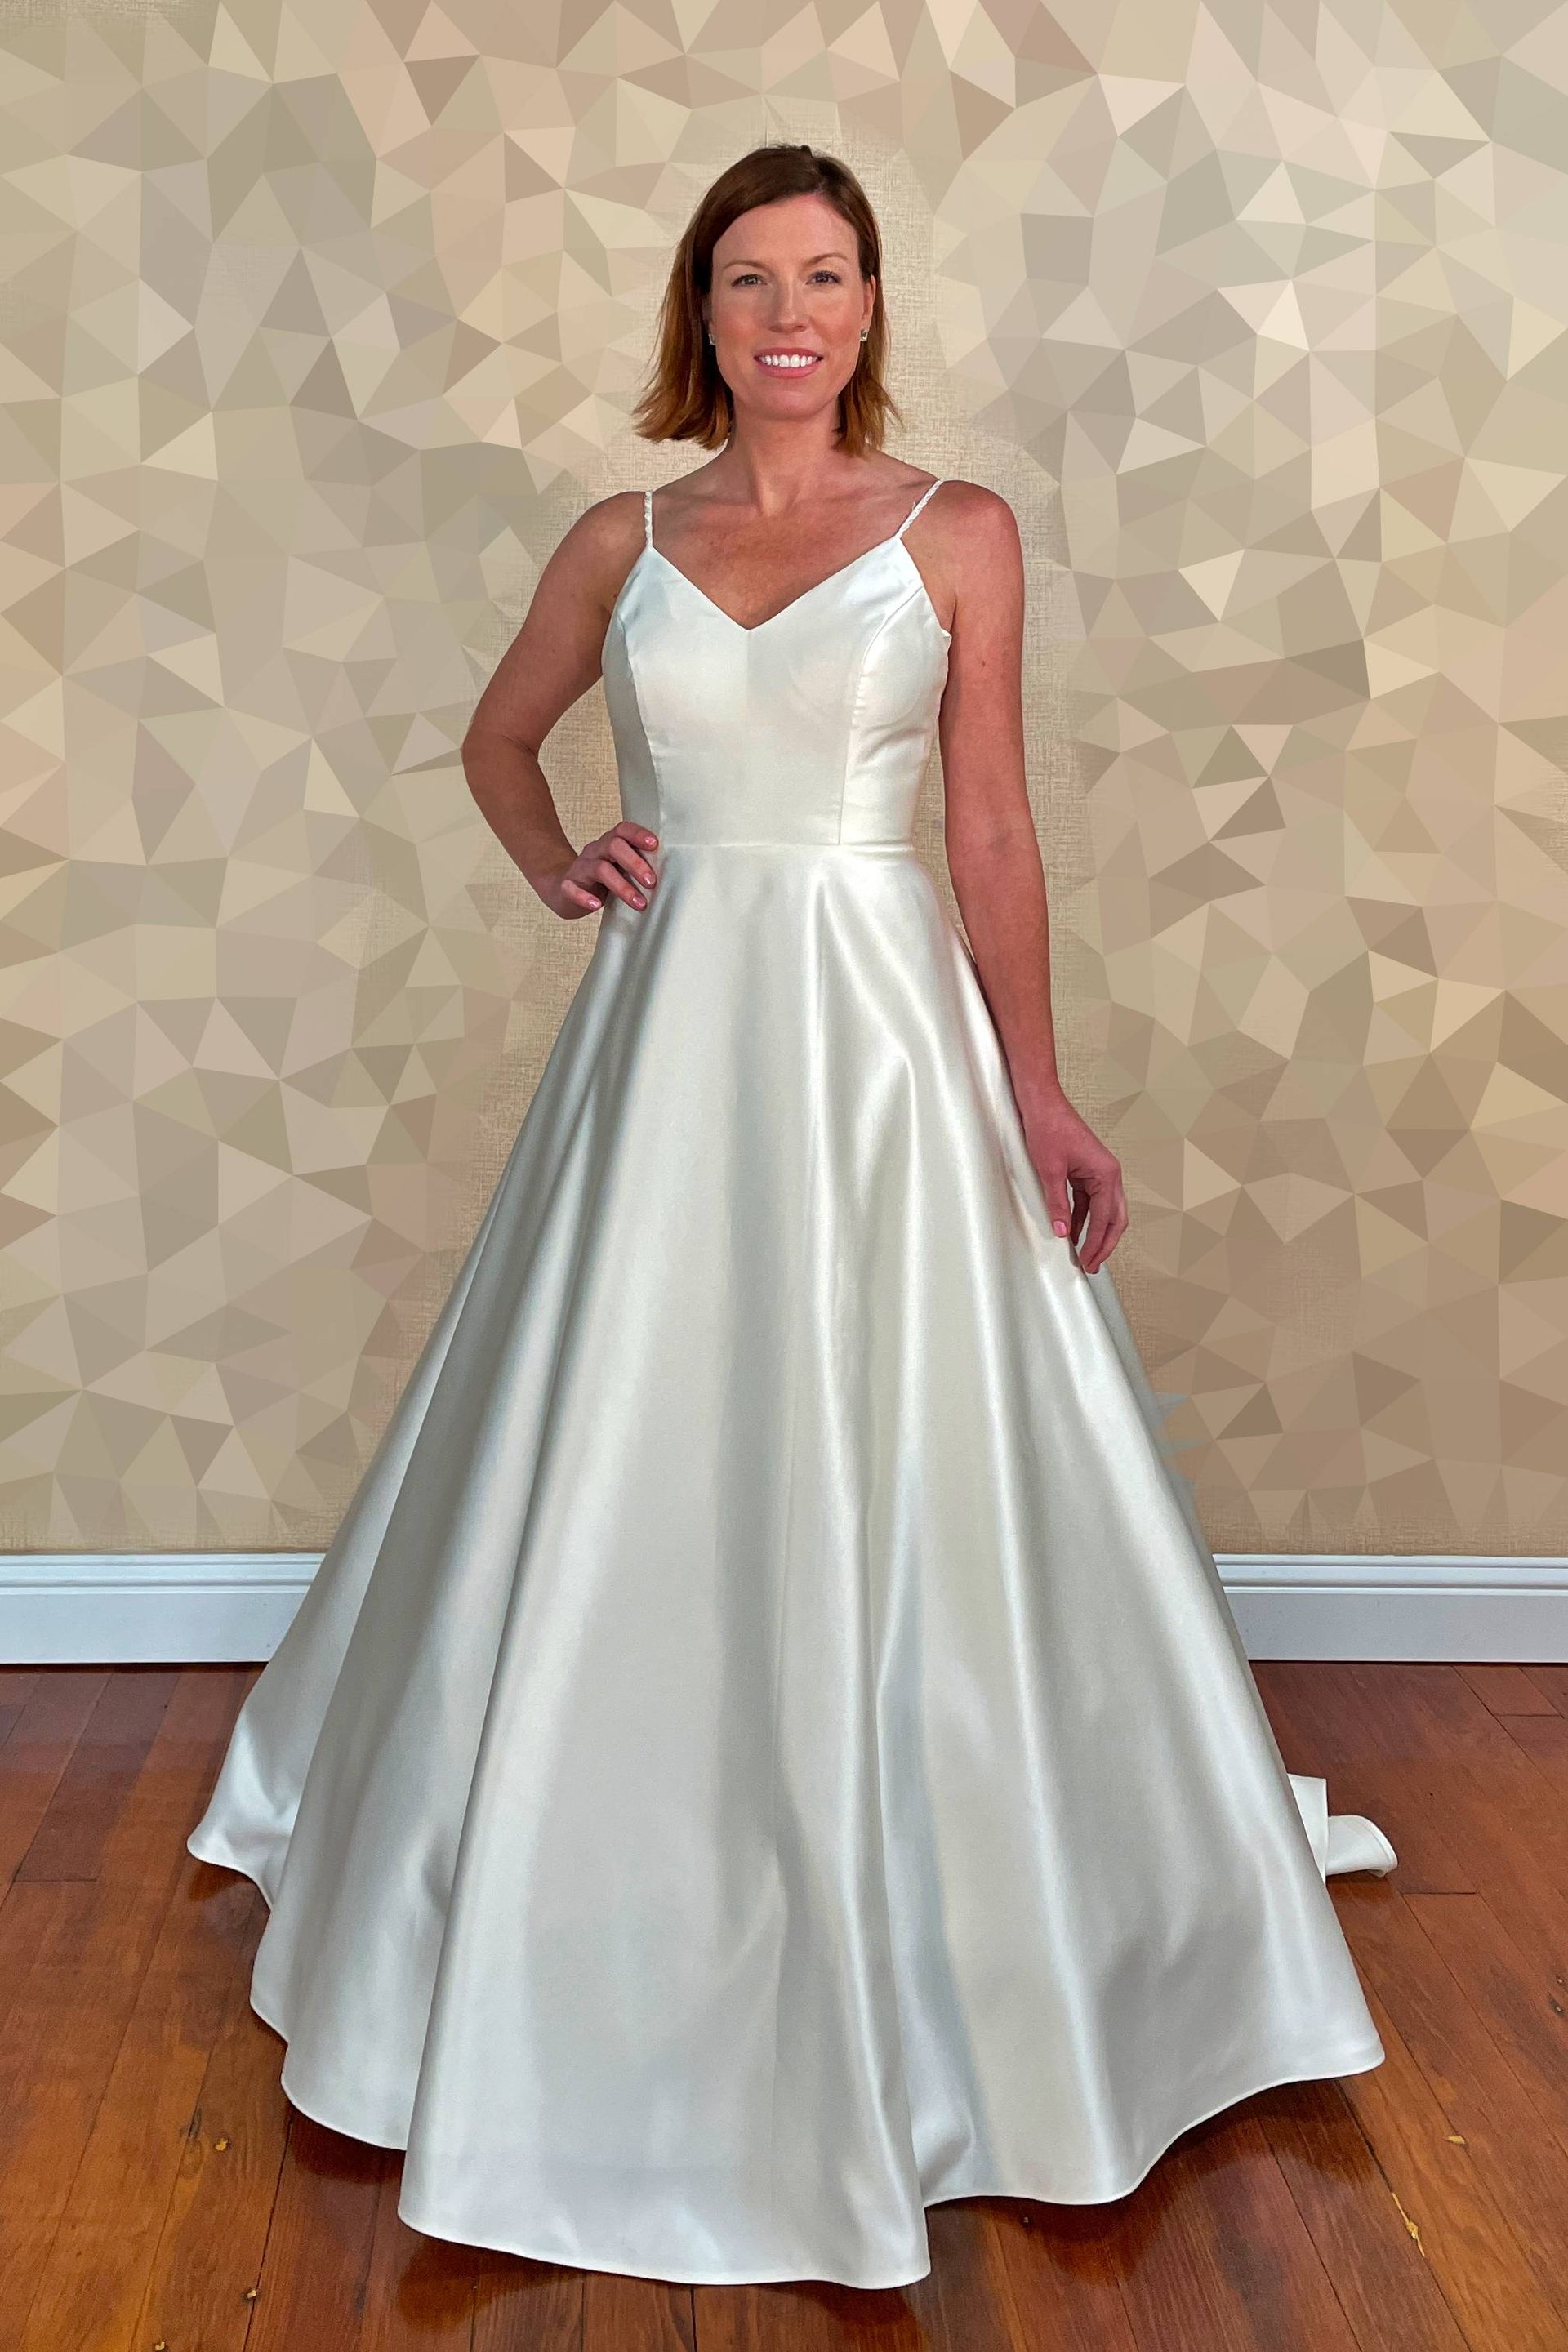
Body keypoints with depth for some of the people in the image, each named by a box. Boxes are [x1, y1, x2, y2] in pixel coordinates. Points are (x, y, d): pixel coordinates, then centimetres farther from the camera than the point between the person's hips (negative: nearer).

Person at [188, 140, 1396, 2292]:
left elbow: (994, 830, -2)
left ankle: (921, 1947, 22)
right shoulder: (623, 542, 9)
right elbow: (498, 737, 24)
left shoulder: (959, 534, 3)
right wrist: (557, 866, 4)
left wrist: (1037, 1093, -9)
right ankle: (623, 1915, 29)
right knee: (630, 1485, 7)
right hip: (671, 1030, 2)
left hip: (880, 1027, -2)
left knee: (896, 1491, 1)